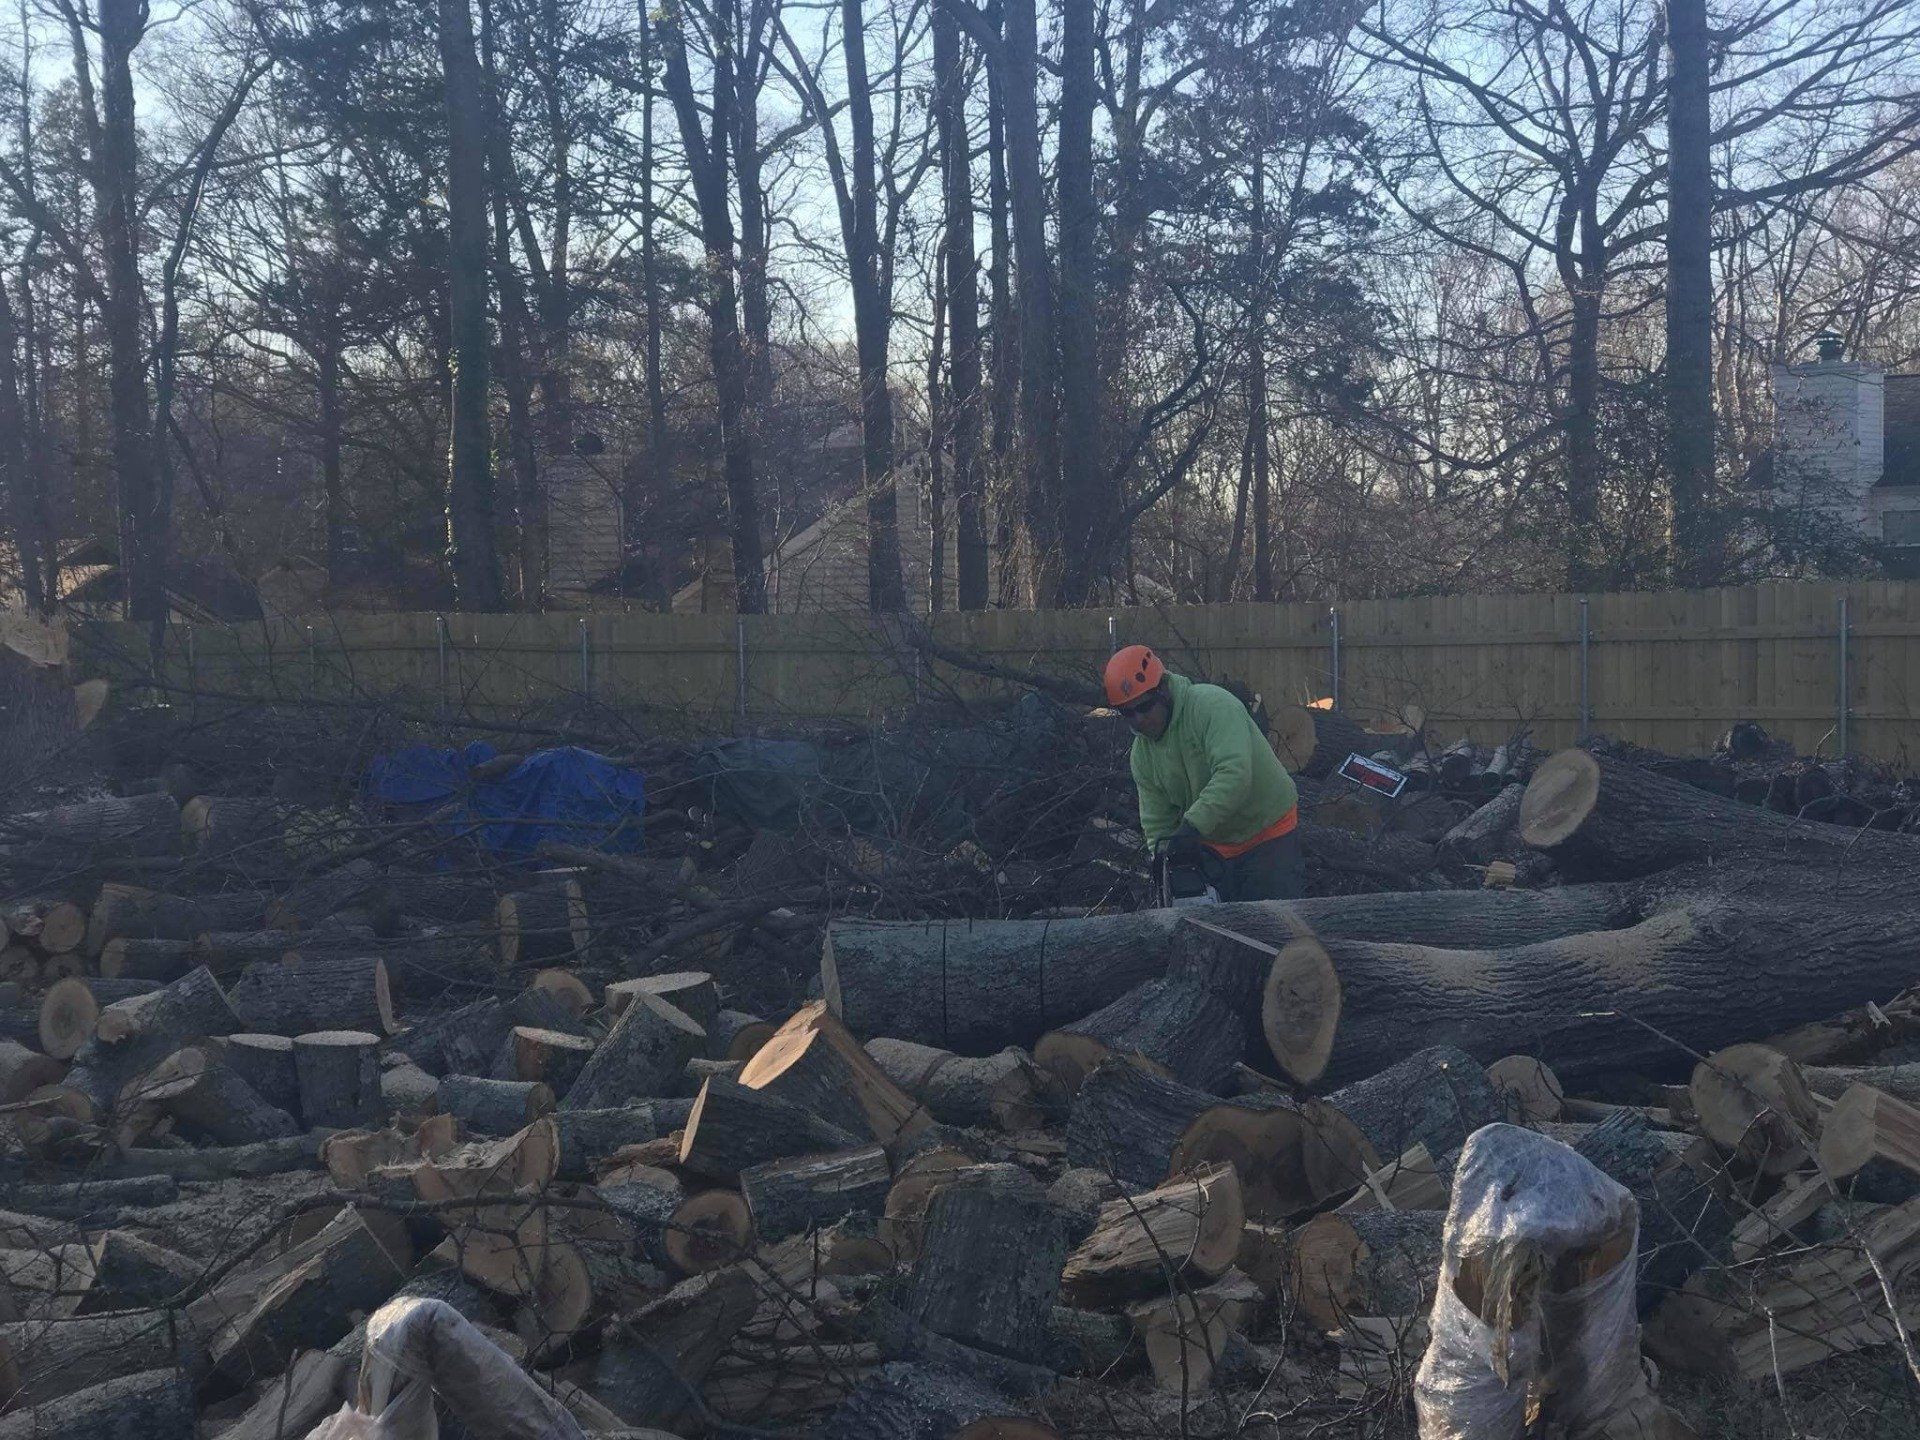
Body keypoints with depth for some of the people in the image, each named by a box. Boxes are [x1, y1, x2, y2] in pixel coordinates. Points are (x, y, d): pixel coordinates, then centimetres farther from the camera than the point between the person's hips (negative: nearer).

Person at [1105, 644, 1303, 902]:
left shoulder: (1212, 704, -23)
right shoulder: (1141, 752, -1)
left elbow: (1234, 774, -36)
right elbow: (1156, 823, 4)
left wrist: (1193, 825, -40)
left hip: (1269, 836, -6)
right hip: (1213, 848, 6)